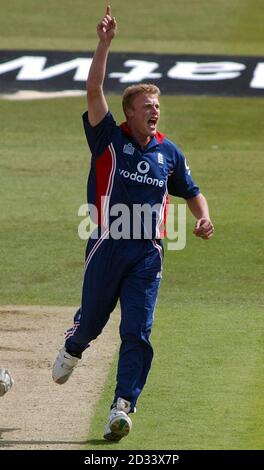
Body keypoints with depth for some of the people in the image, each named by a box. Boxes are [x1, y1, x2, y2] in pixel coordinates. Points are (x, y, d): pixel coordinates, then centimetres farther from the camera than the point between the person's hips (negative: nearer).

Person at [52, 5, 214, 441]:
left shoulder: (168, 152, 10)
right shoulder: (110, 139, -1)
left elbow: (191, 192, 22)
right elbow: (94, 91, -14)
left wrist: (204, 218, 1)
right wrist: (105, 44, -22)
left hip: (148, 254, 2)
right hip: (107, 247, -2)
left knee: (137, 333, -8)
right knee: (93, 318, 11)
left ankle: (122, 407, -10)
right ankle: (72, 349, 48)